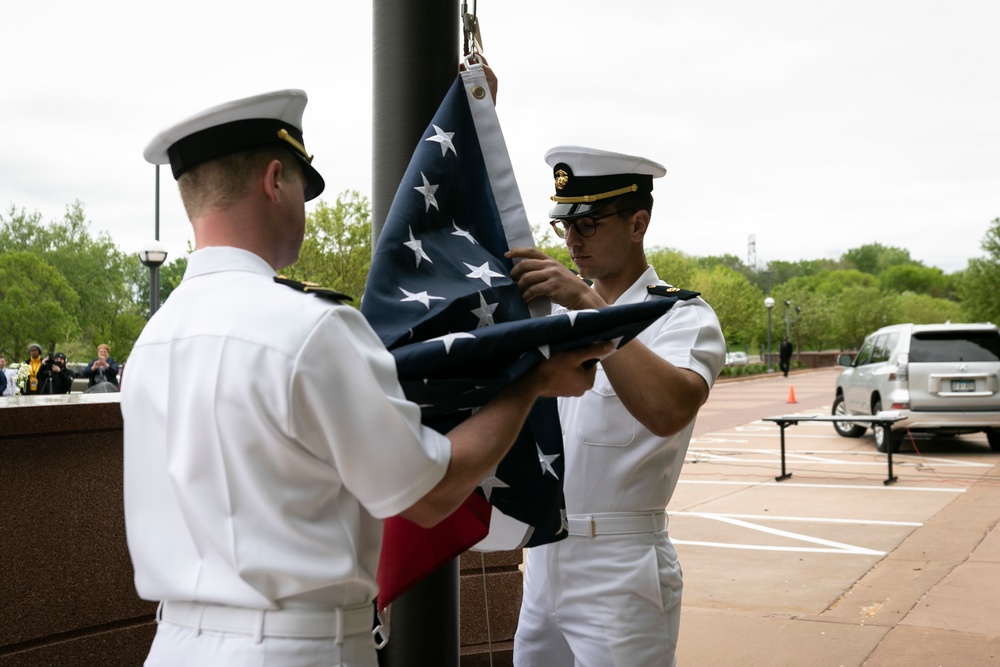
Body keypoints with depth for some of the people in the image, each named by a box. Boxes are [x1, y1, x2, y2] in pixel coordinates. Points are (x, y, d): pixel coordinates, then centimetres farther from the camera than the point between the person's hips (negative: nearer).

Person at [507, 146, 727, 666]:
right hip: (543, 561, 6)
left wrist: (588, 304, -33)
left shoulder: (682, 316, -10)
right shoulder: (559, 309, 12)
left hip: (619, 573, -6)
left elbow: (668, 410, -31)